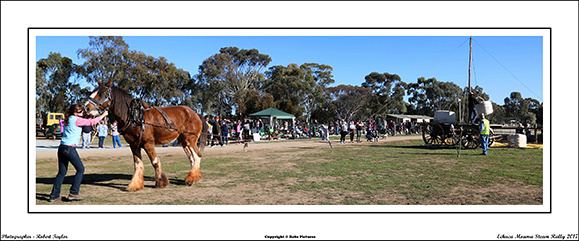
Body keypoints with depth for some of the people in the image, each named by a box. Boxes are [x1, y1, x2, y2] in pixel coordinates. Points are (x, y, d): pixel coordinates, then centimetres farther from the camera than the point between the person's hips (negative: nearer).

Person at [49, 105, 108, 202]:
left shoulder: (69, 119, 14)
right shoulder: (76, 120, -9)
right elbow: (92, 122, -4)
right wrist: (103, 115, 5)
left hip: (62, 148, 9)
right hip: (70, 148, -8)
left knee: (62, 172, 13)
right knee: (80, 169, 4)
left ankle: (54, 195, 15)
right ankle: (73, 193, 3)